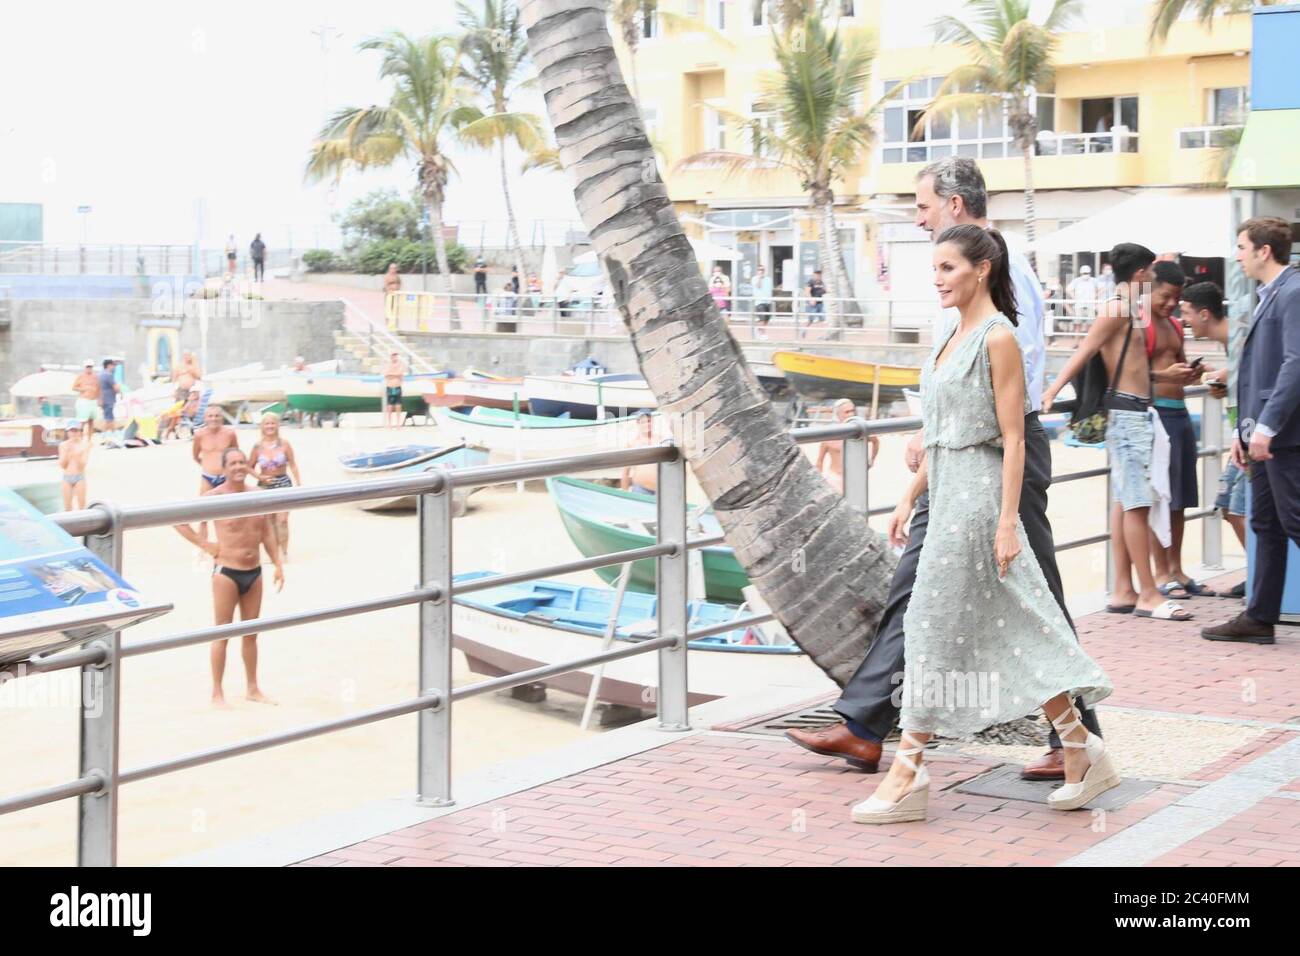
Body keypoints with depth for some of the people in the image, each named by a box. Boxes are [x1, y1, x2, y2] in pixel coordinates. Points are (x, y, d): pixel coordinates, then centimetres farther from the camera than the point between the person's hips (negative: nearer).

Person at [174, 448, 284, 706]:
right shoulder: (214, 497, -10)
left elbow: (267, 533, 14)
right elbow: (179, 521, -7)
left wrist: (277, 564, 9)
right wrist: (204, 544, -9)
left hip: (254, 572, 5)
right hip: (227, 572, -5)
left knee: (251, 633, 13)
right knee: (222, 634, 1)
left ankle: (253, 689, 23)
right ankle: (217, 693, 8)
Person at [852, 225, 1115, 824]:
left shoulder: (998, 338, -12)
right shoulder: (953, 336, 14)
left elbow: (1012, 439, -15)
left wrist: (1007, 522, -18)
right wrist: (911, 498, 19)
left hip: (977, 494, -9)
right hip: (948, 491, 9)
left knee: (935, 623, -5)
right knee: (1012, 627, 10)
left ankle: (907, 777, 1)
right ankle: (1081, 754, 16)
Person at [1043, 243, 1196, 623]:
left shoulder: (1131, 310, 19)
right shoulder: (1116, 309, -11)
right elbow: (1083, 354, -19)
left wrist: (1164, 375, 33)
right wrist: (1052, 391, -29)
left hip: (1135, 413, 10)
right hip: (1127, 412, -10)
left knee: (1125, 502, 10)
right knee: (1137, 503, -9)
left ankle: (1123, 592, 13)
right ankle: (1148, 595, -8)